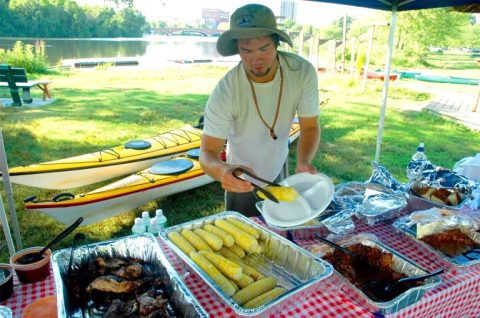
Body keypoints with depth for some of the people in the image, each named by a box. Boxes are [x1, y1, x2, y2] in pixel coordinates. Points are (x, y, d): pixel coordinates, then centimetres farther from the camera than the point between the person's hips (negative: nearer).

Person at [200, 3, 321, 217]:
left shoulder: (303, 72, -23)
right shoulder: (225, 92, -31)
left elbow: (310, 126, -14)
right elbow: (208, 152, -28)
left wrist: (303, 163, -33)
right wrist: (221, 170, -52)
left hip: (279, 173, 3)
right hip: (242, 181, -3)